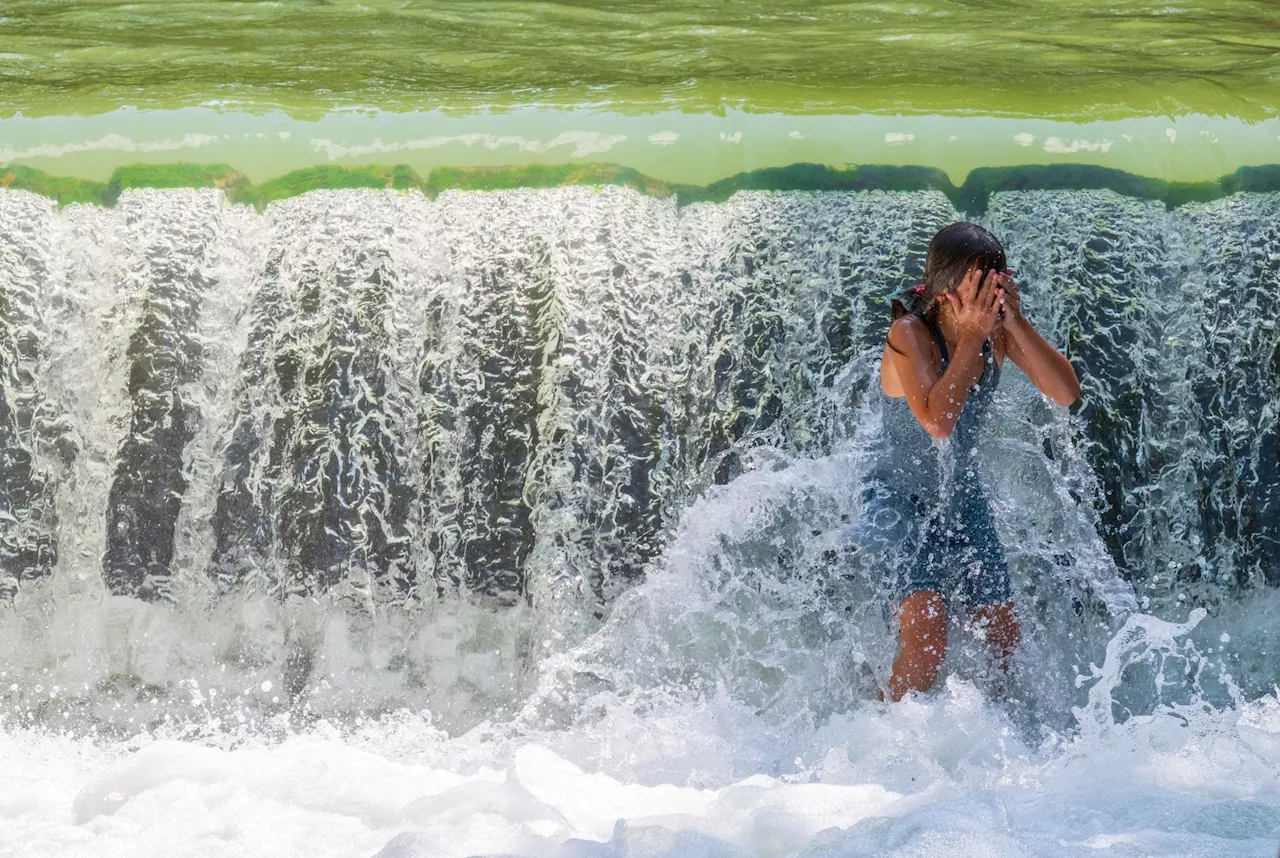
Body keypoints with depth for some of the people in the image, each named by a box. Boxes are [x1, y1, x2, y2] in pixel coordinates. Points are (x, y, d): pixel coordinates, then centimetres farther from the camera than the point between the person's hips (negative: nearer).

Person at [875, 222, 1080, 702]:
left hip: (963, 500, 7)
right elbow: (937, 421, -37)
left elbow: (1066, 393, -14)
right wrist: (971, 336, -32)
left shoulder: (999, 330, -7)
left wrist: (1016, 324, -24)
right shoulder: (910, 333, -23)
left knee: (1007, 642, 12)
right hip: (904, 502, -6)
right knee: (926, 645, -21)